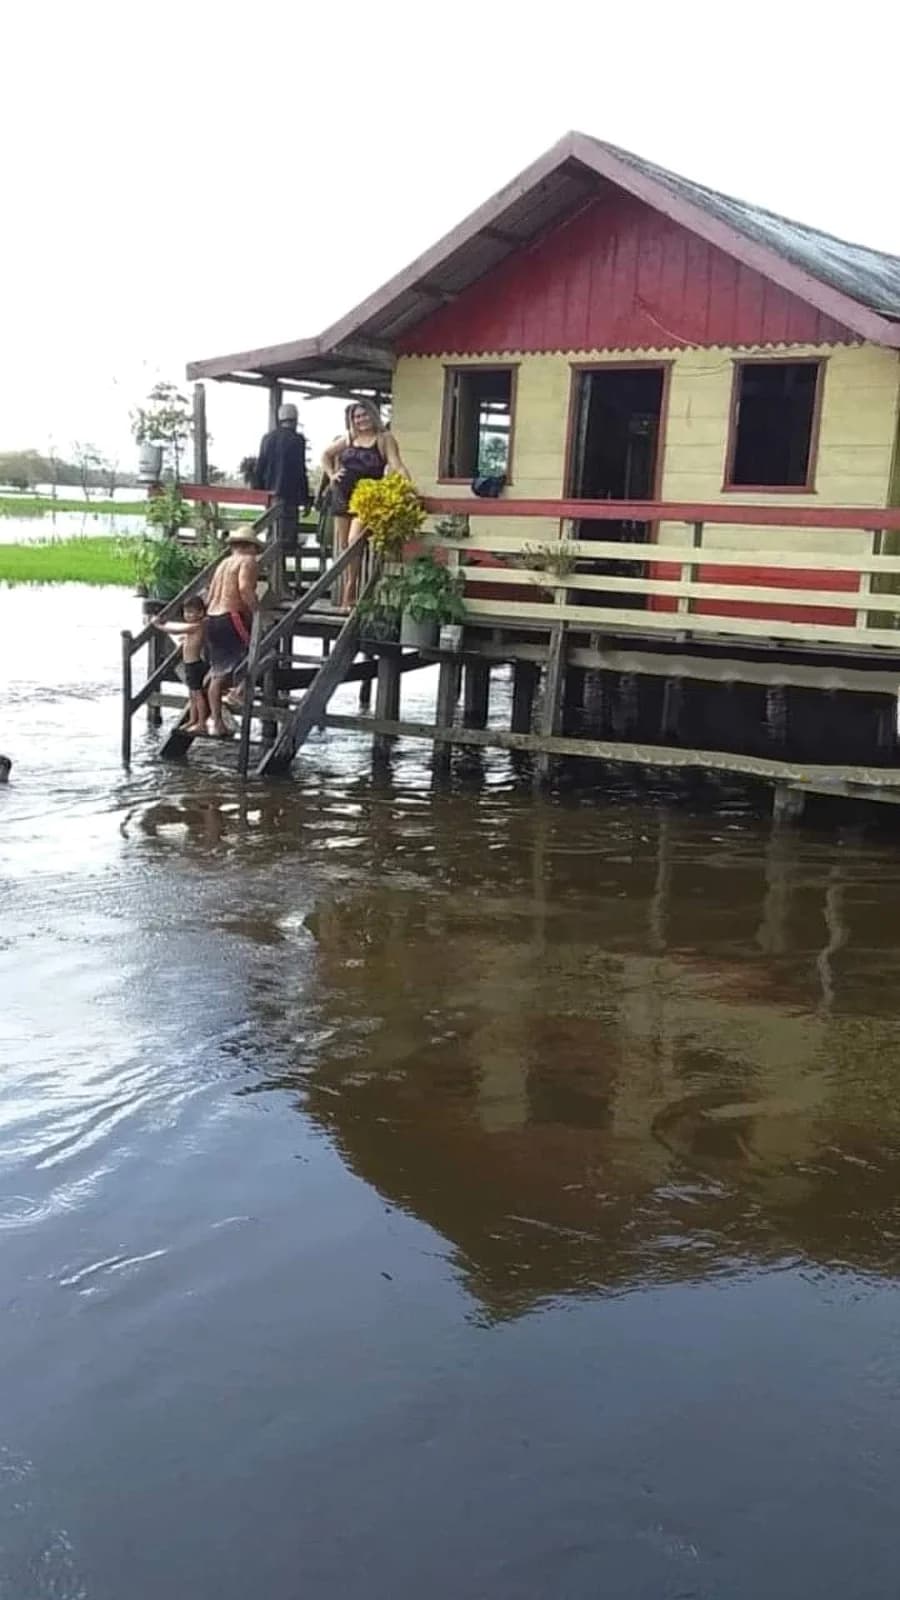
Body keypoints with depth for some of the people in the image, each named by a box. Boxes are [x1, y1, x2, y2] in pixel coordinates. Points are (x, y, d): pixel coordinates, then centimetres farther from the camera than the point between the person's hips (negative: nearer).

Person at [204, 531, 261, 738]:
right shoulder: (248, 561, -1)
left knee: (218, 673, 10)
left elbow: (209, 599, 20)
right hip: (231, 618, -8)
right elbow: (245, 588, -20)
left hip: (212, 619, 8)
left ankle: (218, 724, 11)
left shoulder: (223, 564, 22)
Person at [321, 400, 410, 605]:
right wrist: (331, 475, 10)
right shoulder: (348, 437, 12)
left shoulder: (384, 438, 0)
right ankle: (344, 588, 13)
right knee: (342, 544, 5)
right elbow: (326, 455, 25)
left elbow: (396, 465, -11)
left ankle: (350, 590, -12)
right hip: (342, 494, 5)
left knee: (354, 540, -19)